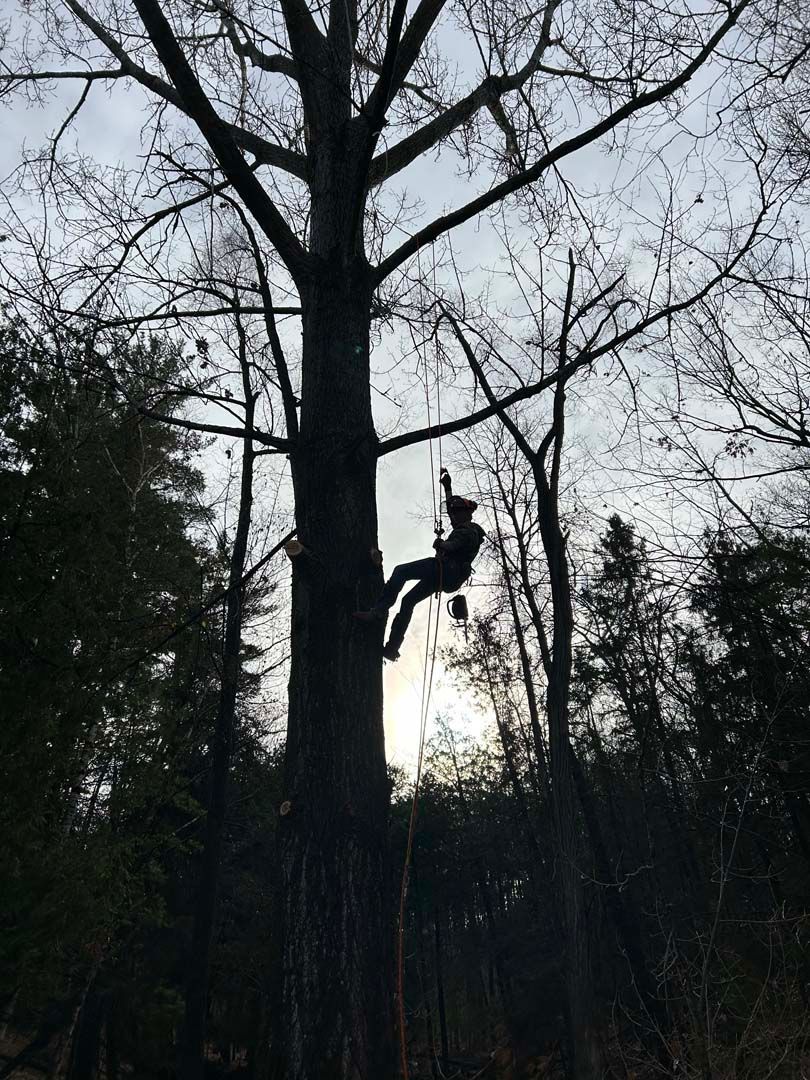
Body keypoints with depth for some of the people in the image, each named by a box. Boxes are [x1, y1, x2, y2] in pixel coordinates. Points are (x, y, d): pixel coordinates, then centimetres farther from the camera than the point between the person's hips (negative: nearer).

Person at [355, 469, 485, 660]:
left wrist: (440, 544, -4)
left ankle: (379, 610, -26)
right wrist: (447, 487, 41)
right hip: (448, 576, 10)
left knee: (400, 571, -20)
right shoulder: (464, 528, 27)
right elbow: (451, 507, 39)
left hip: (447, 569, -10)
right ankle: (393, 647, 2)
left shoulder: (469, 530, -2)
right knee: (409, 601, 6)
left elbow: (454, 545, -21)